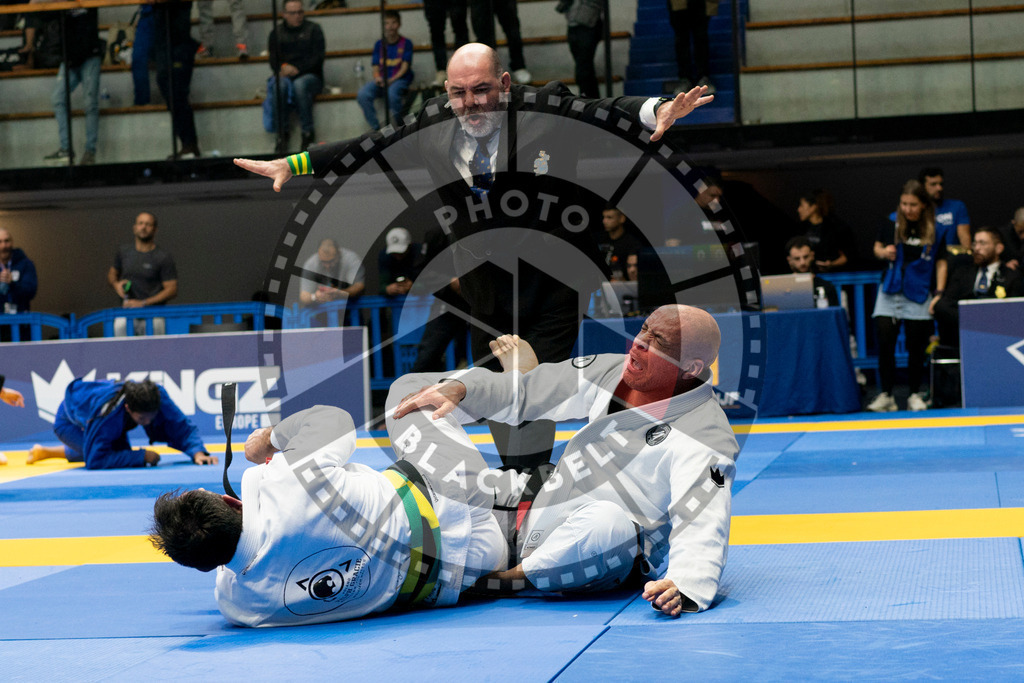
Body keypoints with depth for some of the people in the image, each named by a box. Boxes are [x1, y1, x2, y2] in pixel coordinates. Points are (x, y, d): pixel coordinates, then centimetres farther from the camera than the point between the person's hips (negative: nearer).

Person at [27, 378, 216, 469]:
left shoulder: (158, 397, -34)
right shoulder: (108, 413, -47)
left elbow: (183, 428, -28)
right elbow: (95, 461, -44)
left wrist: (197, 452, -48)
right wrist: (142, 456, -44)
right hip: (69, 420, -6)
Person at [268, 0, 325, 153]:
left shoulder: (313, 29, 8)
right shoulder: (276, 34, 15)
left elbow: (318, 57, -3)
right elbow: (273, 60, 8)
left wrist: (296, 69, -16)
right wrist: (281, 69, -16)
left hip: (310, 76, -2)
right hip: (285, 76, 2)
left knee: (300, 84, -38)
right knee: (279, 84, -35)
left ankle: (308, 131, -31)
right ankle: (282, 131, -28)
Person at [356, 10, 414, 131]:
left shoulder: (406, 43, 3)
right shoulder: (379, 45, 13)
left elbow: (405, 67, -4)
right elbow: (375, 68, 10)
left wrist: (391, 80, -19)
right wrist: (377, 77, -14)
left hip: (399, 80, -3)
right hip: (381, 81, 4)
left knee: (392, 93, -39)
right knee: (362, 95, -27)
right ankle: (376, 128, -17)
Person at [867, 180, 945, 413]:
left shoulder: (935, 230, -1)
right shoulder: (891, 223, 1)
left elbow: (941, 263, 5)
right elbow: (877, 248, 15)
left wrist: (939, 294, -2)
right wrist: (883, 252, -9)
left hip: (918, 295, -1)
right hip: (890, 292, 1)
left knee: (916, 347, 2)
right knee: (885, 343, -5)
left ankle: (915, 395, 15)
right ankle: (886, 396, 2)